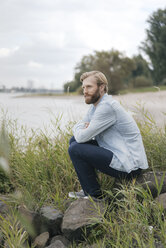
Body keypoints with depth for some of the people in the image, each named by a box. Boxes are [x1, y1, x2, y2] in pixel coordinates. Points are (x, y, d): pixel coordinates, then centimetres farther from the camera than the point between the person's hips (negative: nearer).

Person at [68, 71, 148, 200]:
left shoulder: (107, 106, -20)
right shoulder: (95, 105, 11)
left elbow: (82, 137, -21)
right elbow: (77, 126, 18)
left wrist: (80, 131, 3)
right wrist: (85, 127, -5)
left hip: (130, 166, -10)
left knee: (75, 149, -16)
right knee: (74, 141, 11)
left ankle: (95, 196, -3)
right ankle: (88, 189, 14)